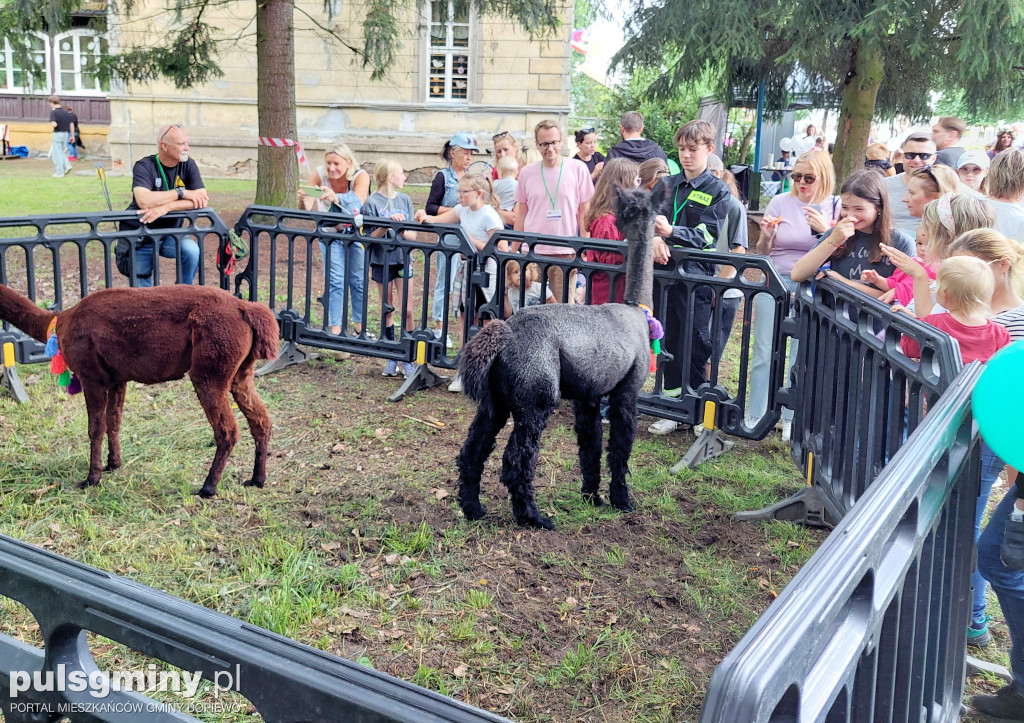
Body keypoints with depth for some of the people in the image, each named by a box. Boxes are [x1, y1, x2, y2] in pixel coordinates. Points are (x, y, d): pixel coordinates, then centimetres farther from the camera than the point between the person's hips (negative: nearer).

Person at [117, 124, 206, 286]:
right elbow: (144, 201, -32)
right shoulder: (144, 166, -14)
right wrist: (181, 192, -26)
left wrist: (166, 207, -30)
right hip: (139, 235, -2)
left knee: (192, 250, -29)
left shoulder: (188, 166, -5)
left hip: (170, 233, 2)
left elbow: (202, 200, -18)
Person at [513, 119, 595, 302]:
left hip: (566, 253, -2)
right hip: (531, 252, 2)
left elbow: (584, 212, 4)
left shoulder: (577, 169, 1)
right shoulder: (527, 172, 7)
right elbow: (521, 214, 14)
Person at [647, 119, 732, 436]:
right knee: (669, 343, 10)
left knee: (696, 345, -1)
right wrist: (655, 239, -20)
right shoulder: (666, 185, 13)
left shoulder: (718, 191, 0)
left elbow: (705, 235, -11)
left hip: (696, 276, -4)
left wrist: (671, 232, -27)